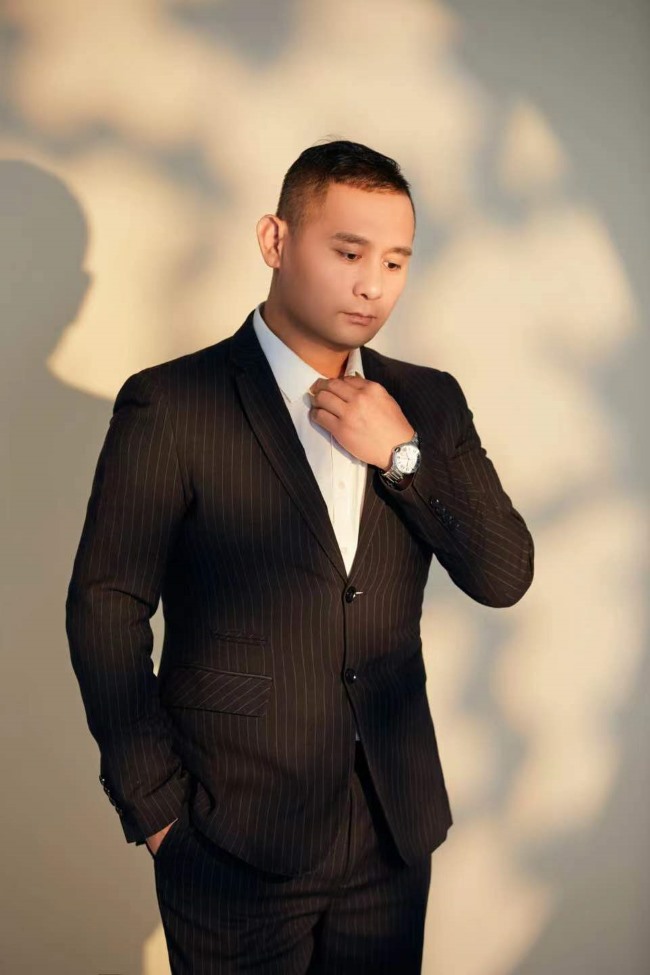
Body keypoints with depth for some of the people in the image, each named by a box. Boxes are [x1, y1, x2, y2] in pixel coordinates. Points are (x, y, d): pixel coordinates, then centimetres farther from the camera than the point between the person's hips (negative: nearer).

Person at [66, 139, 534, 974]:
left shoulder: (429, 402, 3)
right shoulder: (170, 405, -11)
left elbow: (504, 577, 0)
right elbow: (106, 612, -10)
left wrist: (403, 454, -13)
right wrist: (157, 809, -9)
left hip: (393, 831, 4)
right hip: (234, 842, -4)